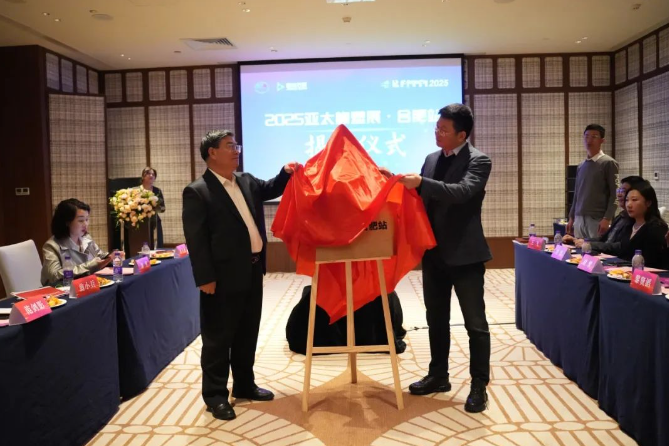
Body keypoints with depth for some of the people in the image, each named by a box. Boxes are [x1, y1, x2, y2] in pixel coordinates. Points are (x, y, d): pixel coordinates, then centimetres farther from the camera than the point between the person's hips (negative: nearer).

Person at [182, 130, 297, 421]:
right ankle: (215, 395, 19)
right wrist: (205, 278, -17)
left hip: (253, 270, 8)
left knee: (248, 333, 17)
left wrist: (286, 174, 5)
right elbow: (196, 239, -14)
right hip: (225, 276, -7)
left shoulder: (247, 181, 10)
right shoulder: (197, 192, -11)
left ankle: (245, 385, 32)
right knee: (219, 337, 5)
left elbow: (271, 189, 26)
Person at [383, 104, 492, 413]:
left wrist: (421, 182, -33)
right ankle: (438, 375, 30)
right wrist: (400, 182, 1)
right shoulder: (432, 159, 11)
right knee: (436, 320, 16)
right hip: (434, 253, 7)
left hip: (465, 254, -7)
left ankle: (479, 386, 15)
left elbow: (462, 192, -27)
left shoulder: (478, 161, -10)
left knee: (475, 324, 3)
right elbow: (422, 197, 17)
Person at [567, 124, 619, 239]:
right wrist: (571, 217, 16)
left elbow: (615, 194, -8)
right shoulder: (581, 166, 16)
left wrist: (607, 219, -15)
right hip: (579, 219, 6)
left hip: (598, 219, -5)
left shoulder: (608, 163, -2)